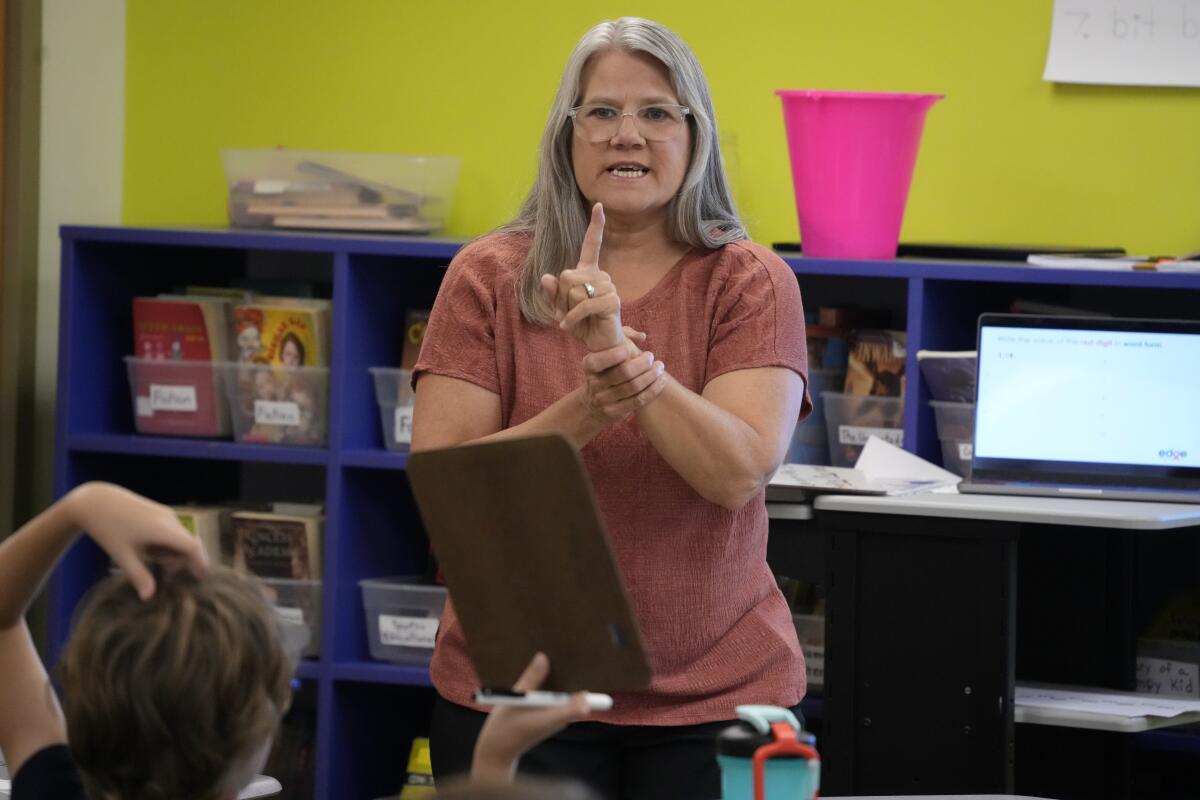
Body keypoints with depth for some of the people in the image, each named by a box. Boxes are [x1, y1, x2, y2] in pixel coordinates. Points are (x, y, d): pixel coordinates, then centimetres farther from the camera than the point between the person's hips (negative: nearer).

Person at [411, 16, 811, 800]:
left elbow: (738, 475, -14)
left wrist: (621, 353, -26)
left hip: (715, 697, 0)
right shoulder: (489, 277, 0)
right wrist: (583, 413, -22)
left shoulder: (750, 283, -1)